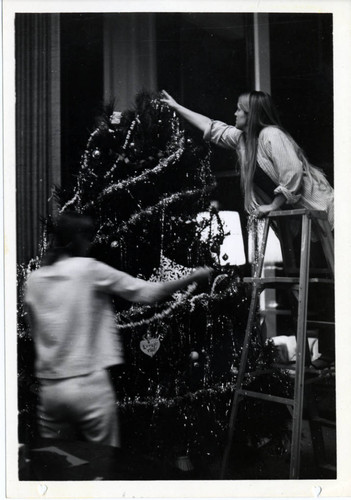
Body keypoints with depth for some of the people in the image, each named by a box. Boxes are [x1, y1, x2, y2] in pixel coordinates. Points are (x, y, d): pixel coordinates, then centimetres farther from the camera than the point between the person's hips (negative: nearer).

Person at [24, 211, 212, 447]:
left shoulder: (34, 280, 6)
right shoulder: (89, 270, -8)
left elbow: (36, 331, 13)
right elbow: (148, 293, -7)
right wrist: (193, 277, 1)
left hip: (50, 387, 5)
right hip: (89, 384, -5)